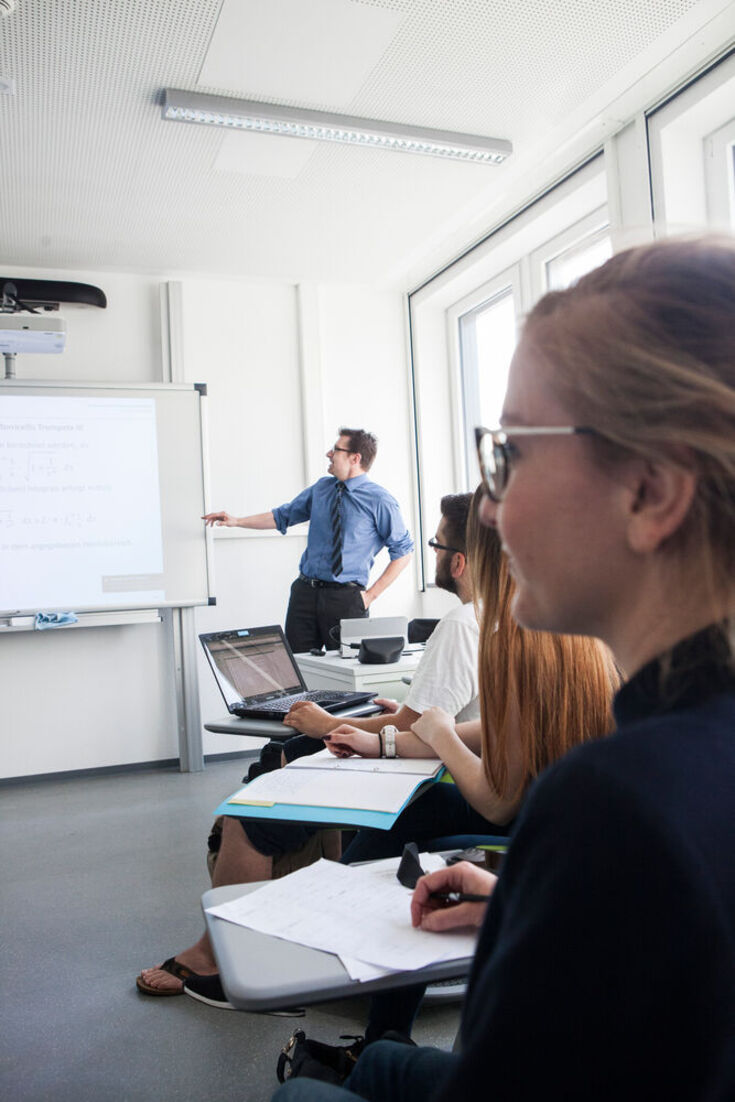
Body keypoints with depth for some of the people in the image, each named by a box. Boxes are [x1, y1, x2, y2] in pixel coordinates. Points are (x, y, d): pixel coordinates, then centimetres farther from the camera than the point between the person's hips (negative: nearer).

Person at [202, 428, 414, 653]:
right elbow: (283, 516, 19)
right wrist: (236, 521, 10)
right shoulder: (322, 488, 10)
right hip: (305, 591, 5)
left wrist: (371, 594, -8)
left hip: (346, 599, -5)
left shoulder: (379, 500, -6)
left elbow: (403, 552, -4)